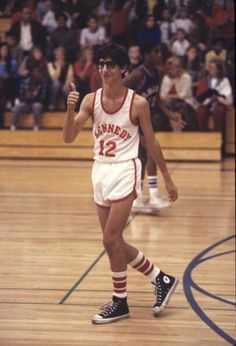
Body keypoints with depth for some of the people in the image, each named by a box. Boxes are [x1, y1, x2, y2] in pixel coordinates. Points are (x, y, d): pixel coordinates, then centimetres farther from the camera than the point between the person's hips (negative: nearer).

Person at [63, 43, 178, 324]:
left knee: (111, 240, -10)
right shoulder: (91, 100, 0)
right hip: (100, 171, 6)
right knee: (114, 242, 10)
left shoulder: (137, 103, -9)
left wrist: (167, 179, 4)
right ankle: (161, 279, 28)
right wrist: (70, 108, -25)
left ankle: (120, 303, 5)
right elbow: (69, 137, -7)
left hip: (125, 171, -6)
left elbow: (151, 143, 0)